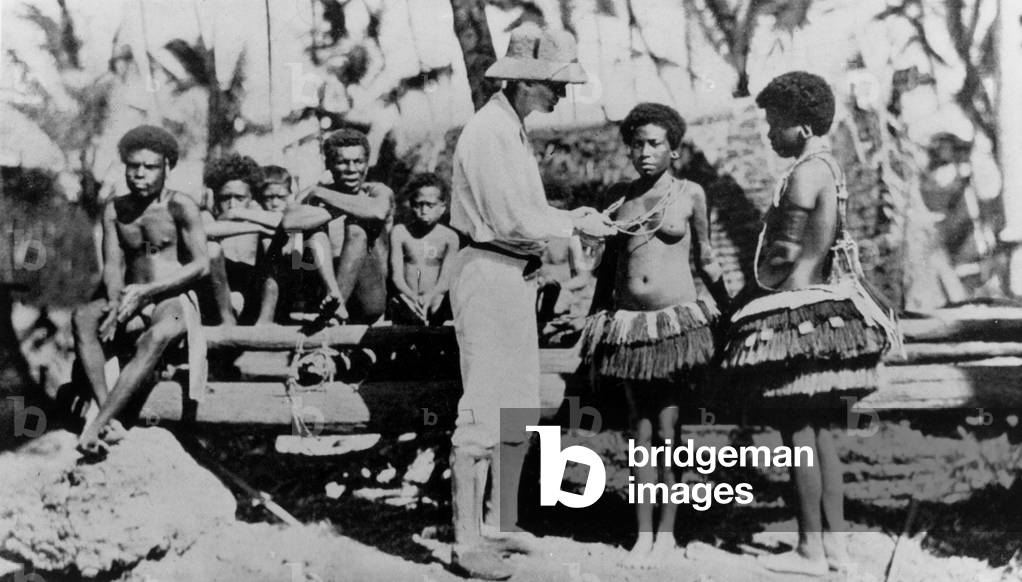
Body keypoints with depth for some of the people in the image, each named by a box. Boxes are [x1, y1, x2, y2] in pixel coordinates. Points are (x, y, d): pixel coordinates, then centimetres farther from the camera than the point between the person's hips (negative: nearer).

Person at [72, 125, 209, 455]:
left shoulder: (180, 206, -5)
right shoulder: (114, 210, 10)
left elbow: (201, 266, -11)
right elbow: (112, 265, 4)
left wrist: (146, 291, -19)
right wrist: (116, 300, -19)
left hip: (174, 300, -5)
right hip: (133, 302, 5)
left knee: (157, 336, -39)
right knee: (82, 317, -27)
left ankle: (98, 424, -41)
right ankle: (109, 421, -38)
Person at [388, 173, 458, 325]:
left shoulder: (449, 237, 7)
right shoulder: (400, 232, 8)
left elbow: (445, 279, -2)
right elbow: (396, 275, -1)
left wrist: (430, 297, -25)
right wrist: (412, 297, -22)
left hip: (436, 301, 0)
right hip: (407, 300, 0)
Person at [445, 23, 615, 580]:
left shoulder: (515, 130, 15)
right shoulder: (489, 132, -17)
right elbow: (515, 220, -20)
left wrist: (570, 216, 3)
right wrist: (575, 222, -8)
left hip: (514, 275, 11)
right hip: (487, 272, -11)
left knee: (520, 408, 15)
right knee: (484, 410, -7)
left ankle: (503, 525, 27)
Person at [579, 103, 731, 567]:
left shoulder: (690, 194, 2)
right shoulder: (618, 195, 9)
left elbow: (706, 263, 11)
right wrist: (594, 329, 15)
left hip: (677, 322, -2)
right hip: (627, 323, 3)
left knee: (667, 428, -1)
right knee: (640, 429, 5)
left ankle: (666, 532, 11)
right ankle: (643, 533, 11)